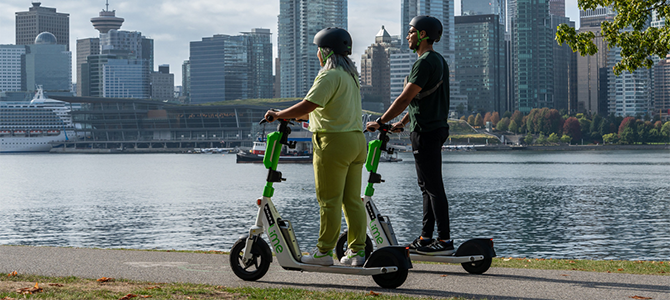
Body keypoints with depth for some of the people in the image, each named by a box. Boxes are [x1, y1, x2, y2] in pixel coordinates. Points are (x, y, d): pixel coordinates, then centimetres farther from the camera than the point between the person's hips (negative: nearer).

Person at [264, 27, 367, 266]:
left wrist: (278, 115, -12)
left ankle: (324, 252, 3)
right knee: (353, 200, 9)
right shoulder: (350, 75, 18)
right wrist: (296, 116, 30)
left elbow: (308, 105, -22)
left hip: (335, 142, -9)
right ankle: (357, 251, 10)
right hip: (357, 140, 9)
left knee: (329, 201, -2)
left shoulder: (330, 76, -12)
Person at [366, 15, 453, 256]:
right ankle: (426, 238, 17)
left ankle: (445, 241, -7)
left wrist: (380, 123, -14)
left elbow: (405, 98, -19)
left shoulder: (425, 62, -16)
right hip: (436, 128, 10)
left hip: (426, 132, -10)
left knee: (433, 187, -8)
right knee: (428, 187, 13)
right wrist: (402, 123, 23)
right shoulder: (439, 60, 16)